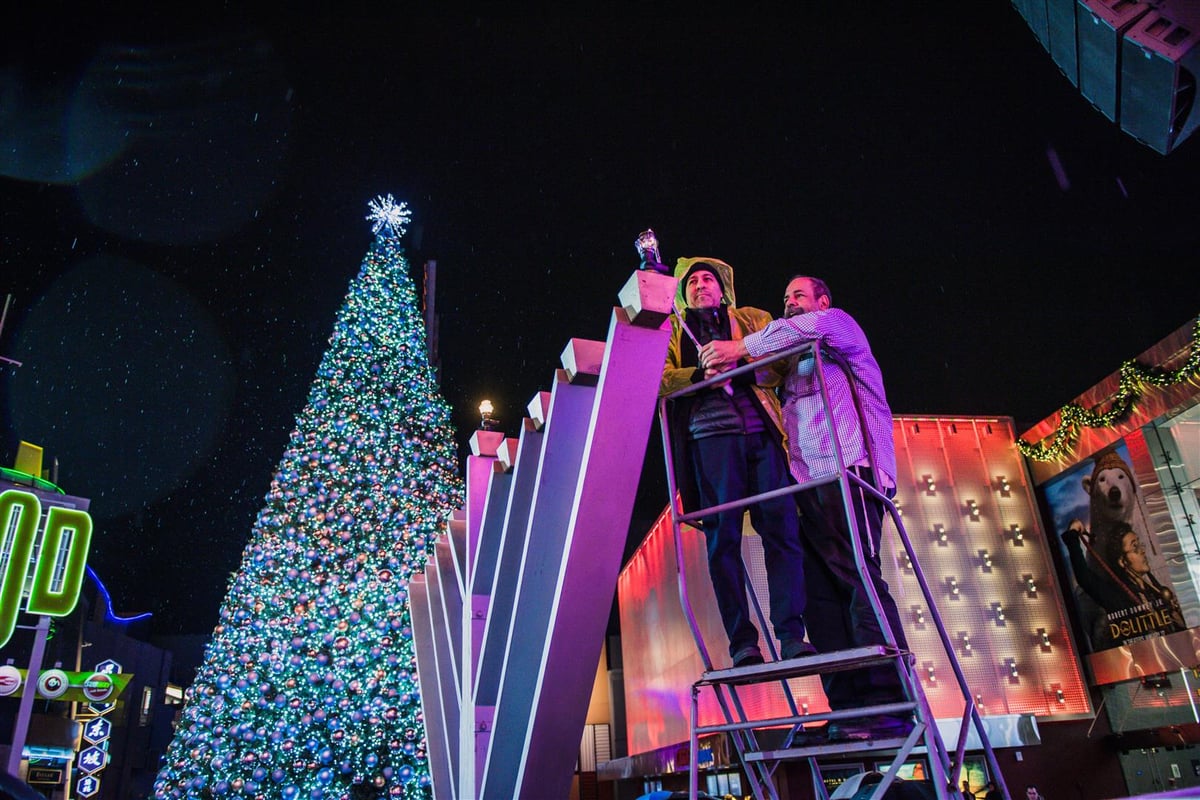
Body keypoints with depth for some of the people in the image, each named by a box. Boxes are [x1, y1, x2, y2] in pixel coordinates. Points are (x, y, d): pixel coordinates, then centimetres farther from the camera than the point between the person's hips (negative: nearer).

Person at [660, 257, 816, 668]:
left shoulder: (752, 318, 26)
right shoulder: (671, 330, 25)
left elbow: (777, 365, 9)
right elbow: (660, 378, 7)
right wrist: (701, 374, -10)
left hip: (761, 432, 1)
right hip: (710, 434, -1)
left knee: (781, 527, -10)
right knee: (722, 536, -7)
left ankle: (791, 633, -10)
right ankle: (742, 642, -6)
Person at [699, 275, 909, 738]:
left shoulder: (840, 323, 14)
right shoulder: (795, 364, 35)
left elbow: (808, 327, -9)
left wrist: (741, 348, -4)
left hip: (846, 470, -7)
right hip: (809, 482, 8)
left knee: (859, 579, -17)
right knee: (821, 592, -4)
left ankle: (889, 706, -20)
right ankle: (848, 710, -7)